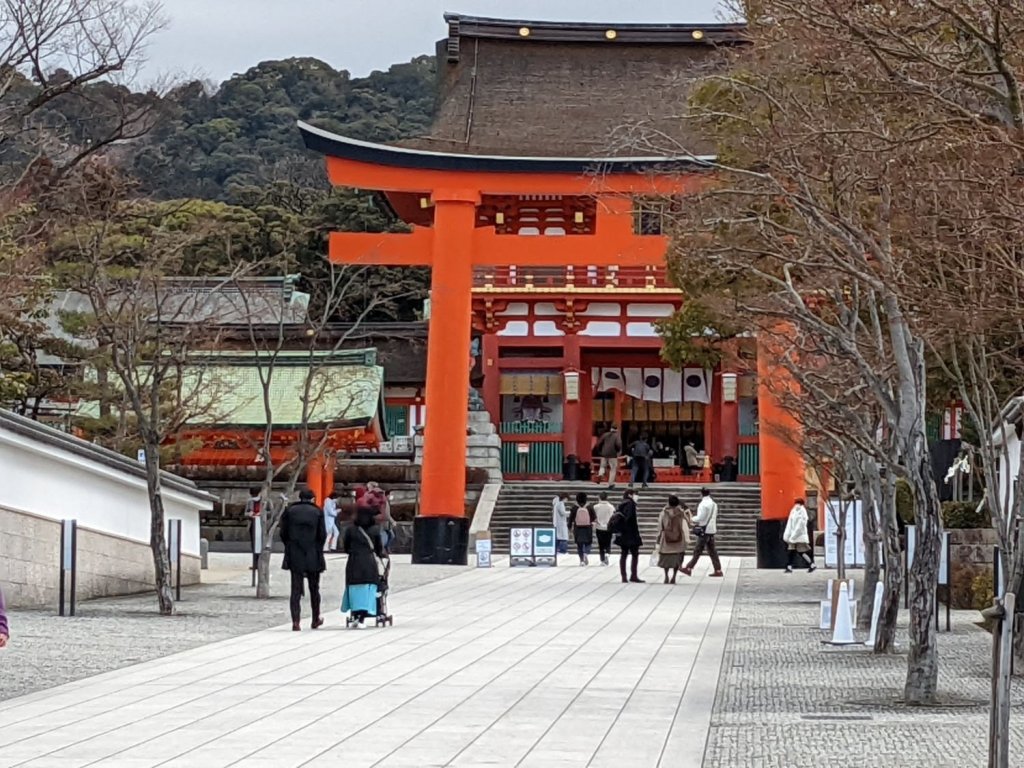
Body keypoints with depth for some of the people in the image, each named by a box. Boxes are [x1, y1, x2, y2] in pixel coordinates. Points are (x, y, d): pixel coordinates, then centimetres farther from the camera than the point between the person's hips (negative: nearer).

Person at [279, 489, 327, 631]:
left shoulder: (290, 511, 1)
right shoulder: (317, 512, -2)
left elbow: (284, 533, 1)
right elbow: (322, 534, -3)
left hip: (295, 556, 0)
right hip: (313, 556, 0)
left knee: (296, 590, 0)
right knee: (314, 589, 14)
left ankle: (295, 621, -10)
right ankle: (316, 619, 24)